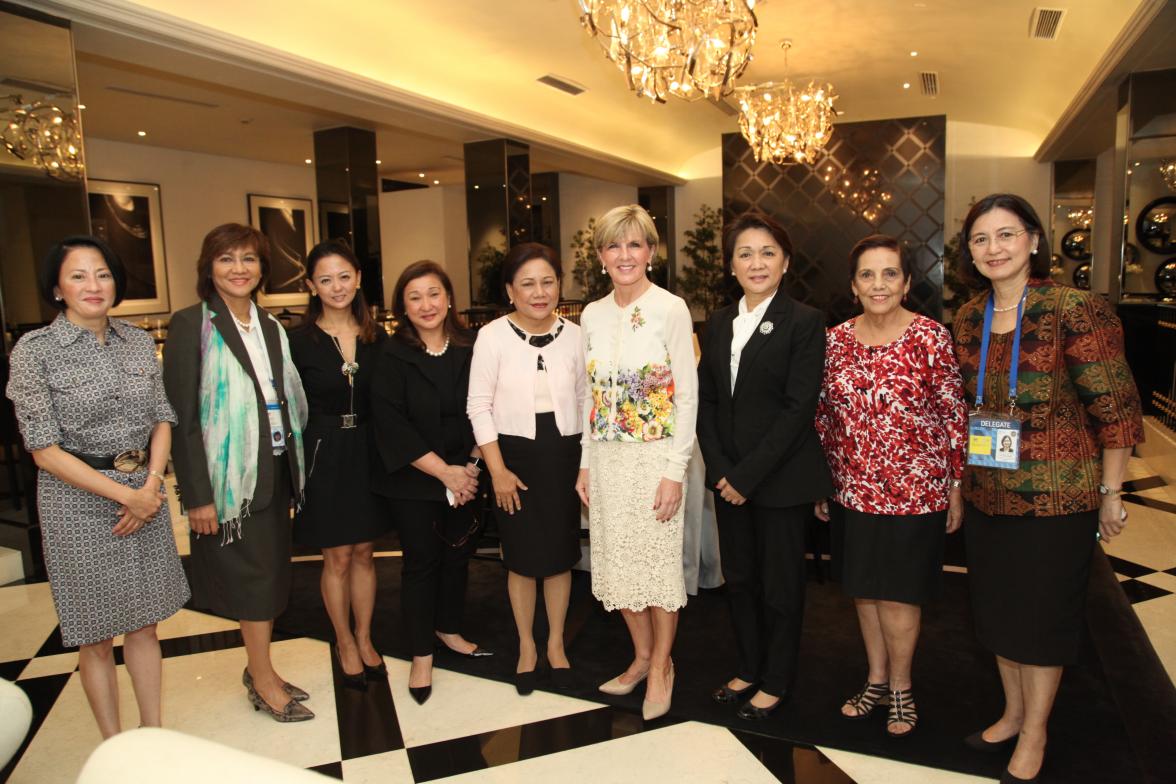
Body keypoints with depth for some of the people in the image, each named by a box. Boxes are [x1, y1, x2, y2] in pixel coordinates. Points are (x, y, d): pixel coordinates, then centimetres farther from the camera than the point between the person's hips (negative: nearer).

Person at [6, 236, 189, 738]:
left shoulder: (139, 342, 4)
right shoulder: (34, 350, -9)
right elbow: (44, 449, -11)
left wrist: (152, 486, -8)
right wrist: (126, 495, -14)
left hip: (146, 495, 4)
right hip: (78, 502, -4)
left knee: (144, 622, 15)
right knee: (97, 634, 10)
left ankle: (154, 732, 30)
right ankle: (114, 748, 27)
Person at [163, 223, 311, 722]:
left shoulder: (271, 327, 10)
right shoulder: (192, 325, -9)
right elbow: (182, 416, -13)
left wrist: (294, 470, 8)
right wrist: (197, 494, -16)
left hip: (275, 468, 6)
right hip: (231, 472, -6)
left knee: (271, 571, 14)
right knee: (254, 574, 3)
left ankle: (258, 669, 31)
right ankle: (264, 681, 20)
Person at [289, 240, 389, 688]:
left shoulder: (376, 338, 3)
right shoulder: (299, 341, -7)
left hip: (368, 454, 3)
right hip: (323, 455, -3)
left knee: (363, 552, 13)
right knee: (337, 556, 8)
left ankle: (364, 639, 30)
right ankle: (345, 644, 27)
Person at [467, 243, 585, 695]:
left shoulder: (574, 336, -2)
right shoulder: (493, 336, -9)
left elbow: (586, 402, 5)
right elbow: (479, 407, -7)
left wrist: (588, 464, 4)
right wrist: (498, 470, -10)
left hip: (564, 456, 2)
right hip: (515, 456, -2)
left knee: (560, 554, 12)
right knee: (522, 558, 9)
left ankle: (556, 643, 33)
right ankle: (526, 647, 31)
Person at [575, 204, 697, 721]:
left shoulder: (671, 309, -8)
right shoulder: (592, 315, 7)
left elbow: (687, 394, -9)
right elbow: (590, 394, 11)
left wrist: (675, 471, -13)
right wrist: (585, 463, 8)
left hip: (656, 455, -5)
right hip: (607, 457, 5)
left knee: (659, 559, 4)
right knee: (617, 559, 12)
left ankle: (661, 666, 24)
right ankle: (642, 655, 32)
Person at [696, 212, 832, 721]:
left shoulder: (804, 322, -8)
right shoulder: (719, 323, 8)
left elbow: (799, 408, -14)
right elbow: (706, 400, 7)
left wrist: (747, 474, -16)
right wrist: (720, 469, -5)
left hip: (781, 478, -5)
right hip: (728, 476, 5)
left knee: (780, 584, 9)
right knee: (738, 578, 16)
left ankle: (776, 681, 28)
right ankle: (748, 668, 36)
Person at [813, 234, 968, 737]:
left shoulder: (931, 337, -10)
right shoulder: (836, 340, 1)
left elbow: (954, 416, -6)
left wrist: (956, 487, -6)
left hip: (914, 491, -4)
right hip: (853, 490, 4)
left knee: (898, 593, 8)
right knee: (863, 589, 16)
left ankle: (900, 687, 30)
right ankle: (876, 680, 36)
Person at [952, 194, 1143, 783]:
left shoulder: (1076, 312, -15)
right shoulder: (968, 320, 3)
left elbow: (1116, 410, -11)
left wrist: (1110, 493, -8)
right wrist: (959, 481, 15)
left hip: (1057, 497, -5)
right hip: (986, 496, 6)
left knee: (1045, 613, 9)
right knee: (996, 608, 17)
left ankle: (1033, 736, 28)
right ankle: (1012, 712, 39)